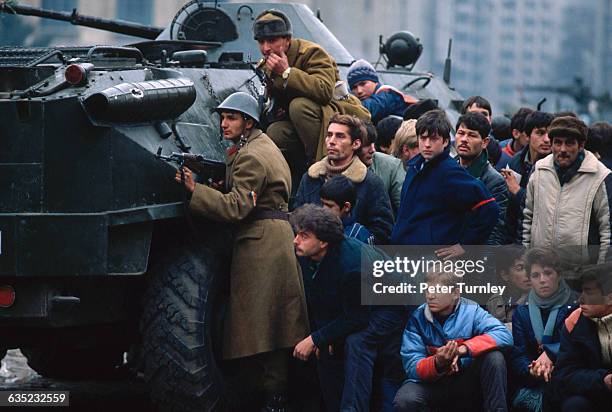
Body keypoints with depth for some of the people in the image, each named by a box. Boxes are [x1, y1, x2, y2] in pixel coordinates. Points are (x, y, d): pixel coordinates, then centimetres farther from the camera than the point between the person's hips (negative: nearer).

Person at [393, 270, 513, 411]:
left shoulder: (471, 311, -9)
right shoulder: (417, 319, -10)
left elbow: (505, 336, -24)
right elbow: (412, 367, -14)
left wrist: (463, 349, -35)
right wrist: (437, 363, -36)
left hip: (467, 383, 0)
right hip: (431, 382, 0)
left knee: (494, 357, -26)